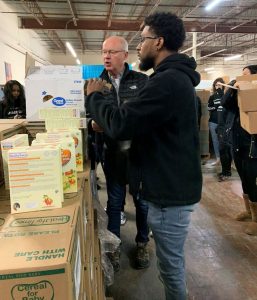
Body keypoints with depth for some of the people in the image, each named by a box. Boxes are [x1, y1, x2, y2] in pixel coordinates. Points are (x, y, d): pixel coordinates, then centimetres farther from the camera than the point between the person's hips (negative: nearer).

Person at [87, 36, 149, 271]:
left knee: (142, 200, 14)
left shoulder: (143, 81, -4)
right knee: (114, 202, 14)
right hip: (112, 153, 2)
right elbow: (92, 117, 7)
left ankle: (142, 243, 36)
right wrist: (94, 124, -14)